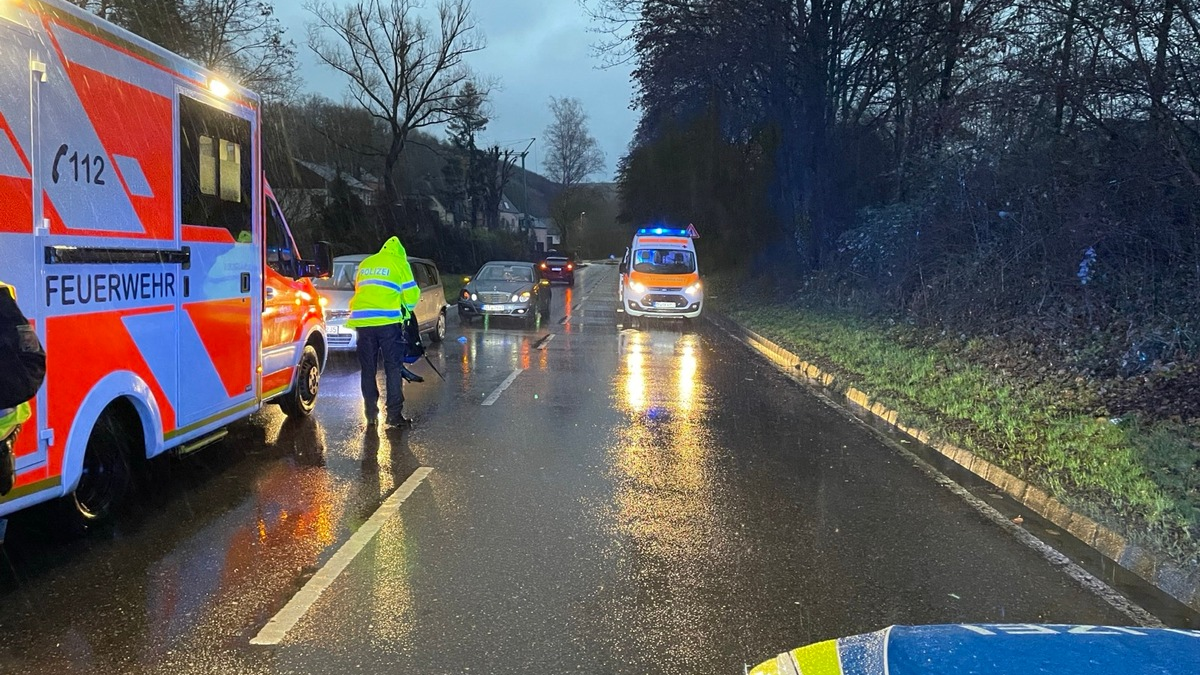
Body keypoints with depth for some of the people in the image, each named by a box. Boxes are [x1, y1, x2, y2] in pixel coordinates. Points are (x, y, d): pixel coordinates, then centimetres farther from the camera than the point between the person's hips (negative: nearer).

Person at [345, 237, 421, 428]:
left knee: (368, 370, 10)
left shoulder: (365, 264, 20)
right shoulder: (399, 263, 5)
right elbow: (411, 294, 4)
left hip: (362, 321, 5)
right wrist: (407, 308, 23)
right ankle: (394, 414, 0)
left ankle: (371, 415, 12)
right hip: (388, 321, -4)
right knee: (393, 369, 2)